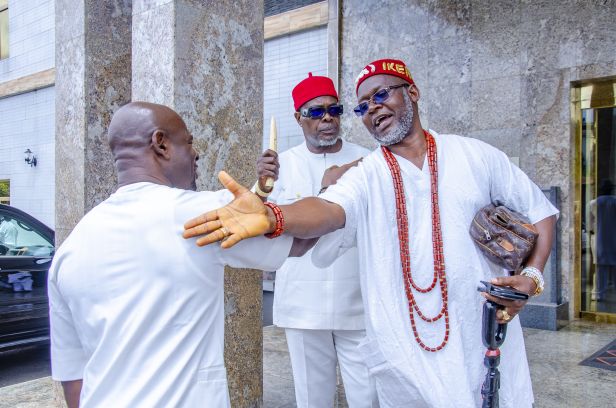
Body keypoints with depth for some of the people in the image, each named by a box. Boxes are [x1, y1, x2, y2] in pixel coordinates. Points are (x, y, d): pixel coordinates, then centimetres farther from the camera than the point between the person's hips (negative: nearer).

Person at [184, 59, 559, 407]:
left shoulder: (476, 155, 2)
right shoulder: (366, 176, -3)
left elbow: (540, 211, 9)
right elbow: (328, 210, -25)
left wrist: (532, 277, -6)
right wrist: (270, 217, -46)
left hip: (488, 338, 1)